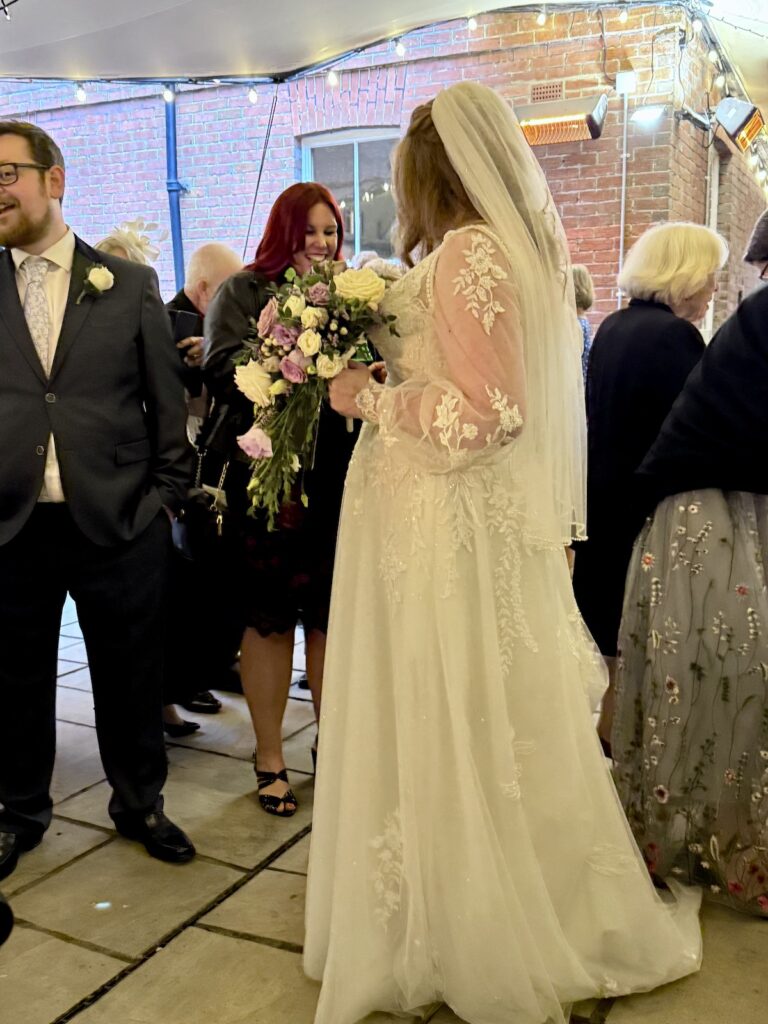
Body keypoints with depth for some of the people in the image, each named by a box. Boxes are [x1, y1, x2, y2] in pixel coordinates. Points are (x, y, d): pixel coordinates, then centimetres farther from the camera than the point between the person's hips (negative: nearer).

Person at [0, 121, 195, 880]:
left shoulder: (130, 284, 2)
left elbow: (167, 399, 3)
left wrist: (166, 495, 0)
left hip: (119, 524, -1)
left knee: (131, 678, 12)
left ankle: (139, 804, 34)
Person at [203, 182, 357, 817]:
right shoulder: (245, 291, 3)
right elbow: (223, 370, -10)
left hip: (336, 473, 3)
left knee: (330, 614, 10)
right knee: (270, 615, 6)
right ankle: (270, 759, 20)